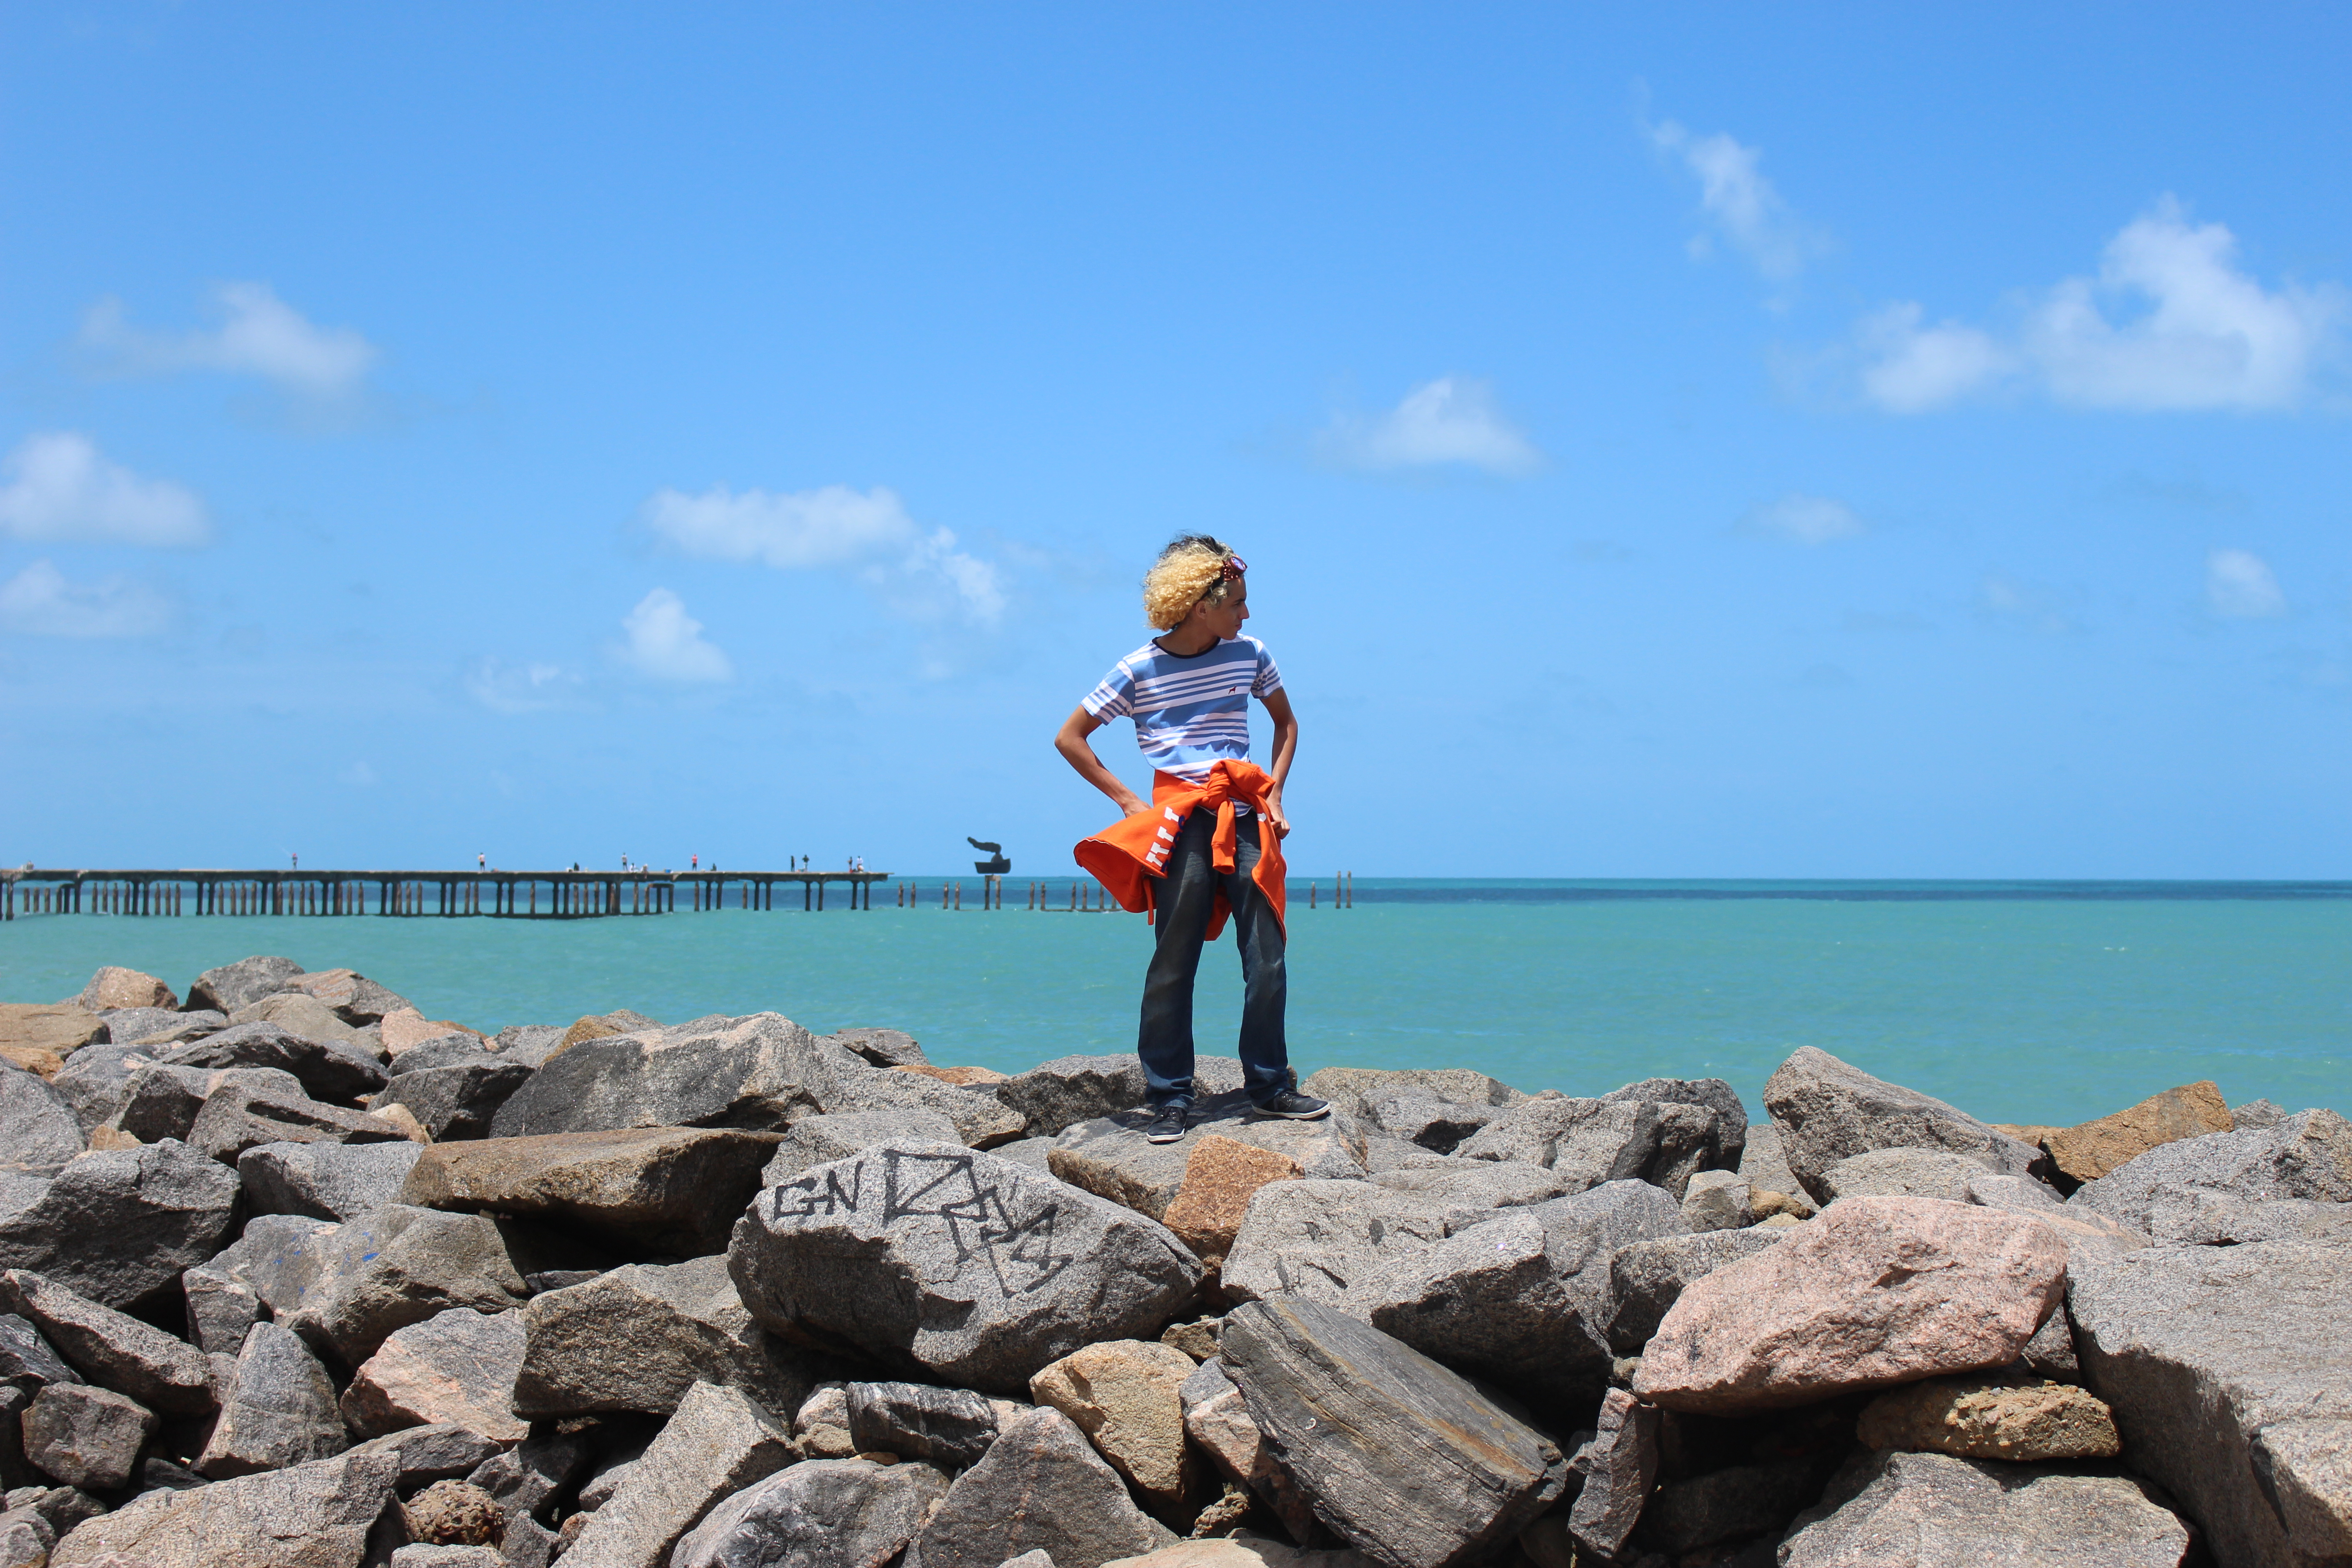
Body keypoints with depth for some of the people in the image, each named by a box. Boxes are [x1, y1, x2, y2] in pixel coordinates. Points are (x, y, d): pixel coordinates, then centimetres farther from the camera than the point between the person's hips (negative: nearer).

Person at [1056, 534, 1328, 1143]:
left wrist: (1275, 790, 12)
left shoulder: (1248, 656, 10)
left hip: (1246, 819, 3)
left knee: (1267, 960, 0)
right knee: (1173, 963, -3)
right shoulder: (1140, 671, -1)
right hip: (1180, 822, -3)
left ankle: (1270, 1085, 13)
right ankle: (1168, 1099, 4)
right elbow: (1069, 738, 6)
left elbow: (1286, 722, 26)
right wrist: (1128, 802, 0)